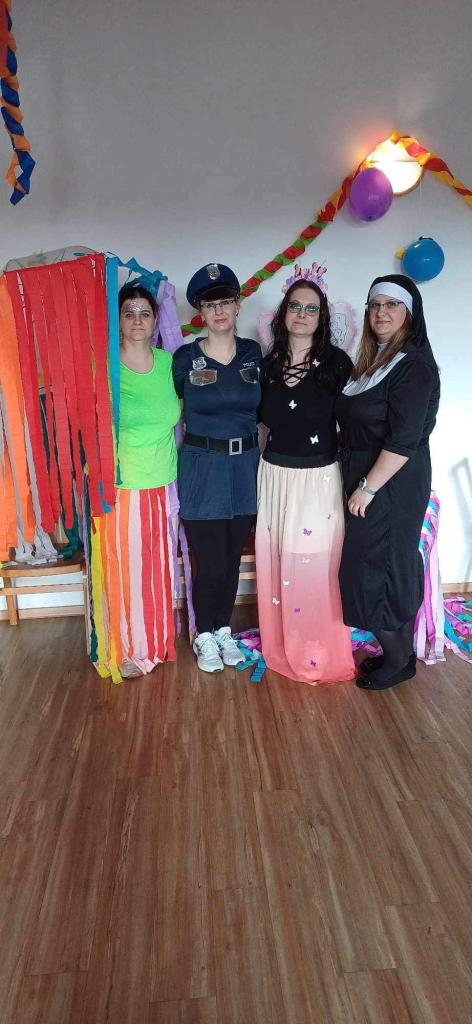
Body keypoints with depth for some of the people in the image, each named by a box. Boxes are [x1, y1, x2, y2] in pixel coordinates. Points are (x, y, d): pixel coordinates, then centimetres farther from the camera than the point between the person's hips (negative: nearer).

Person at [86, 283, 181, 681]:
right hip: (120, 488, -4)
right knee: (122, 569, 6)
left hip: (162, 486, 4)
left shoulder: (169, 363, 3)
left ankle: (156, 640, 34)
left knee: (159, 568, 15)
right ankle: (123, 650, 24)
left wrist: (175, 477, 11)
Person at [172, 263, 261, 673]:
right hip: (202, 469, -3)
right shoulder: (185, 358, -6)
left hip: (245, 467, 3)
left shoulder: (253, 353, 3)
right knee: (209, 562, 1)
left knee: (233, 558, 13)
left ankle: (223, 629, 32)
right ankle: (205, 635, 24)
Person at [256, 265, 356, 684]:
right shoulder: (268, 364, 5)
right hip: (275, 476, 4)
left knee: (317, 565, 3)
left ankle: (320, 654, 21)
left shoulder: (337, 362, -5)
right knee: (277, 563, 11)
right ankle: (282, 647, 30)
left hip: (320, 479, -3)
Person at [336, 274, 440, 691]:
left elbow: (403, 441, -22)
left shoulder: (414, 367, -16)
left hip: (391, 487, -8)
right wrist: (360, 485, 8)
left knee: (373, 572, 0)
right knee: (392, 569, 16)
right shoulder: (374, 359, 10)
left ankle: (398, 661, 18)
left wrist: (368, 488, -19)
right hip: (366, 483, 8)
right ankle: (399, 652, 30)